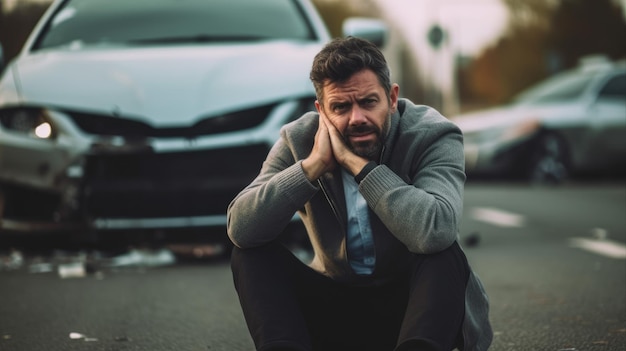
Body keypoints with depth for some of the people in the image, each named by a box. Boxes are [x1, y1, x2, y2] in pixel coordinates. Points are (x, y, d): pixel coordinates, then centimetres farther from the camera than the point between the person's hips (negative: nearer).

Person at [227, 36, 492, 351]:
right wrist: (314, 164, -26)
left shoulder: (432, 136, -15)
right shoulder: (299, 140, -7)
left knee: (444, 255, -33)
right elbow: (240, 228, -20)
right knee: (250, 253, -19)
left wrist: (356, 163, -29)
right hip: (337, 307, 3)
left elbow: (435, 231, -36)